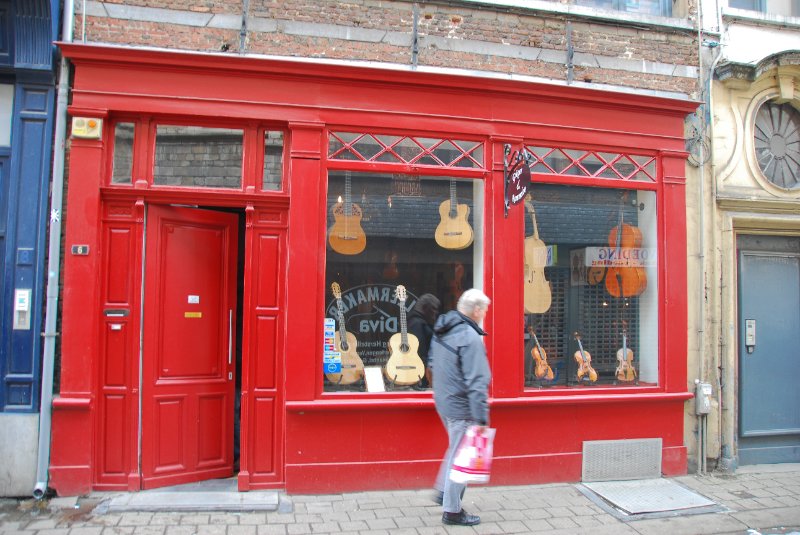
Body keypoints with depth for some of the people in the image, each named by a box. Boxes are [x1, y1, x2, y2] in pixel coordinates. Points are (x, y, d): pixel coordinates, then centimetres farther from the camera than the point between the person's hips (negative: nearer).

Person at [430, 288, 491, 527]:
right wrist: (482, 418, -24)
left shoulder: (442, 330, 6)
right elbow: (476, 382, -25)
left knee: (456, 449, 26)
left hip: (443, 400, 9)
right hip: (461, 407, -9)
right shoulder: (470, 337, -22)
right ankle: (453, 511, 15)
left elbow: (432, 362, 19)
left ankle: (444, 492, 34)